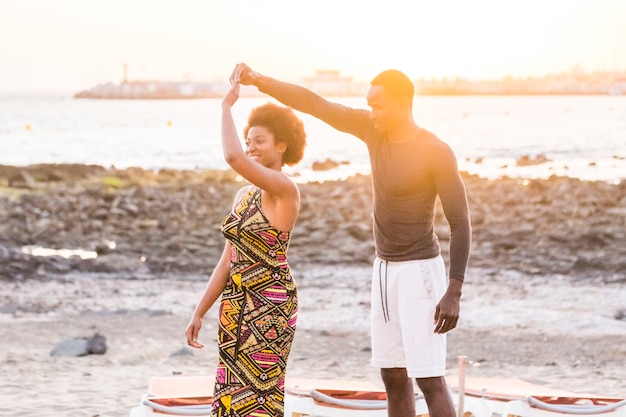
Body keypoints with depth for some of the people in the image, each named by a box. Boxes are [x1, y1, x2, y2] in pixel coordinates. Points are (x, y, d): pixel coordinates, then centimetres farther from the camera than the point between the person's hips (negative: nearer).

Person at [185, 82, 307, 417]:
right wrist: (199, 312, 14)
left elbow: (233, 157, -28)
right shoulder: (244, 196, 14)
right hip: (238, 306, 9)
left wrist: (227, 106, -13)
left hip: (269, 307, -8)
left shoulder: (284, 189, -12)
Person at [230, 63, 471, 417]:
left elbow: (461, 222, -16)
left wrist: (454, 293, -21)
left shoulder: (436, 152, -17)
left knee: (430, 380, -10)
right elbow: (315, 104, -1)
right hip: (385, 268, 7)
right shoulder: (373, 129, 1)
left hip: (419, 271, -7)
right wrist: (258, 80, -13)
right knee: (394, 378, 8)